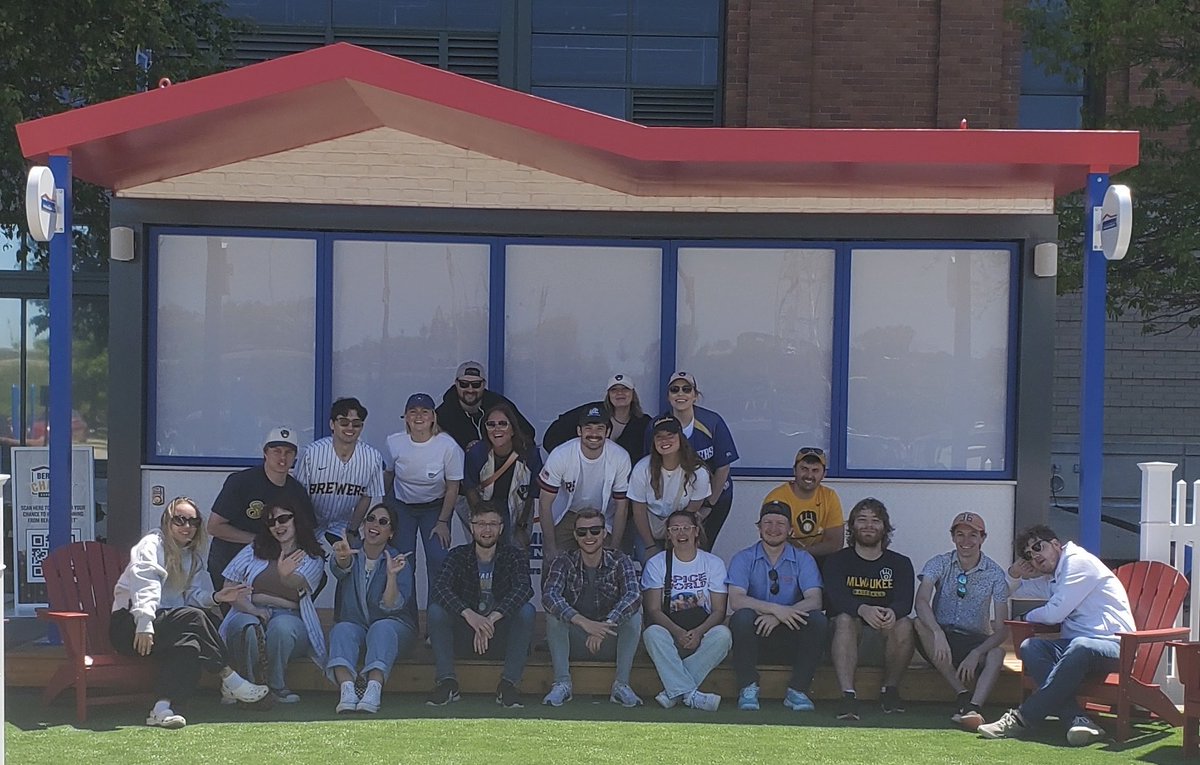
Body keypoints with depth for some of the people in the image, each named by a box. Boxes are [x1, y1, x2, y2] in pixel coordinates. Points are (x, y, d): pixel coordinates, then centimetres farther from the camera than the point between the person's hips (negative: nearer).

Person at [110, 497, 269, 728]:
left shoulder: (192, 557, 19)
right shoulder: (152, 545, -5)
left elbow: (193, 596, 8)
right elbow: (144, 586, -22)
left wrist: (215, 597, -14)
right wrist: (144, 624, -38)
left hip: (165, 621, 7)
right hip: (129, 623, -7)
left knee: (189, 644, -28)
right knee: (195, 617, -29)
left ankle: (162, 709, -37)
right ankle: (230, 680, -22)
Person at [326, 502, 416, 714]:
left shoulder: (398, 561, -1)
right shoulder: (352, 553, 3)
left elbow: (391, 606, -14)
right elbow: (339, 569, -24)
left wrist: (392, 575, -31)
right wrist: (342, 558, -49)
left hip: (392, 626, -1)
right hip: (355, 624, 1)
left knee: (382, 628, -34)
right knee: (342, 629, -31)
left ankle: (374, 689, -54)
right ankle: (346, 689, -52)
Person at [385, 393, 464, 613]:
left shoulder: (448, 446, -21)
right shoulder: (394, 443, -15)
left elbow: (452, 487, -10)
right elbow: (387, 476, 4)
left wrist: (442, 522, -9)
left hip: (435, 507, -1)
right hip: (401, 506, 2)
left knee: (438, 559, -17)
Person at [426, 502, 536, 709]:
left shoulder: (513, 556, -1)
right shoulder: (458, 556, 0)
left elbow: (523, 588, -22)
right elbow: (439, 588, -19)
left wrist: (491, 618, -36)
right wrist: (469, 615, -38)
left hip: (500, 637, -1)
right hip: (463, 637, 1)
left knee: (526, 609, -27)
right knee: (436, 609, -24)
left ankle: (509, 684, -26)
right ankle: (447, 682, -23)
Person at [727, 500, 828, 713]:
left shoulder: (803, 560, 5)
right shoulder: (743, 559, 2)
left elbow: (814, 600, -11)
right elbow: (736, 600, -14)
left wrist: (778, 617, -27)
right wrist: (776, 609, -29)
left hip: (791, 635, 1)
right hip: (755, 635, -1)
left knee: (818, 620, -27)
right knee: (743, 616, -33)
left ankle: (797, 691, -17)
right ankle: (748, 689, -19)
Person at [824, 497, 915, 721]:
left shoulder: (900, 563, 9)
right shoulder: (837, 561, 4)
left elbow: (905, 601, -8)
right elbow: (836, 596, -15)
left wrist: (892, 613, -35)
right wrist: (863, 610, -37)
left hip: (885, 634, 2)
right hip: (851, 630, -1)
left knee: (904, 624, -30)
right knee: (845, 619, -34)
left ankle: (890, 689, -11)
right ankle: (848, 695, -44)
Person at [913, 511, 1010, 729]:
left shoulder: (995, 573, -3)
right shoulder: (940, 564, -3)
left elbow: (1001, 629, -9)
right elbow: (921, 601, -22)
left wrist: (976, 654, -26)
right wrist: (938, 633, -40)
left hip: (976, 641, 0)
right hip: (941, 636, 0)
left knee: (997, 653, -32)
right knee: (919, 624, -32)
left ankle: (974, 707, -52)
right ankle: (962, 694, -32)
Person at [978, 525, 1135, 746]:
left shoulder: (1079, 561, -5)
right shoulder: (1053, 578, 22)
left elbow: (1054, 613, -11)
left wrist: (1029, 617, 9)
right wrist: (1015, 574, 17)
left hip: (1113, 646, -8)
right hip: (1078, 645, 8)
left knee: (1080, 647, -40)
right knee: (1030, 647, -17)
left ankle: (1022, 719, -37)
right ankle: (1077, 719, -32)